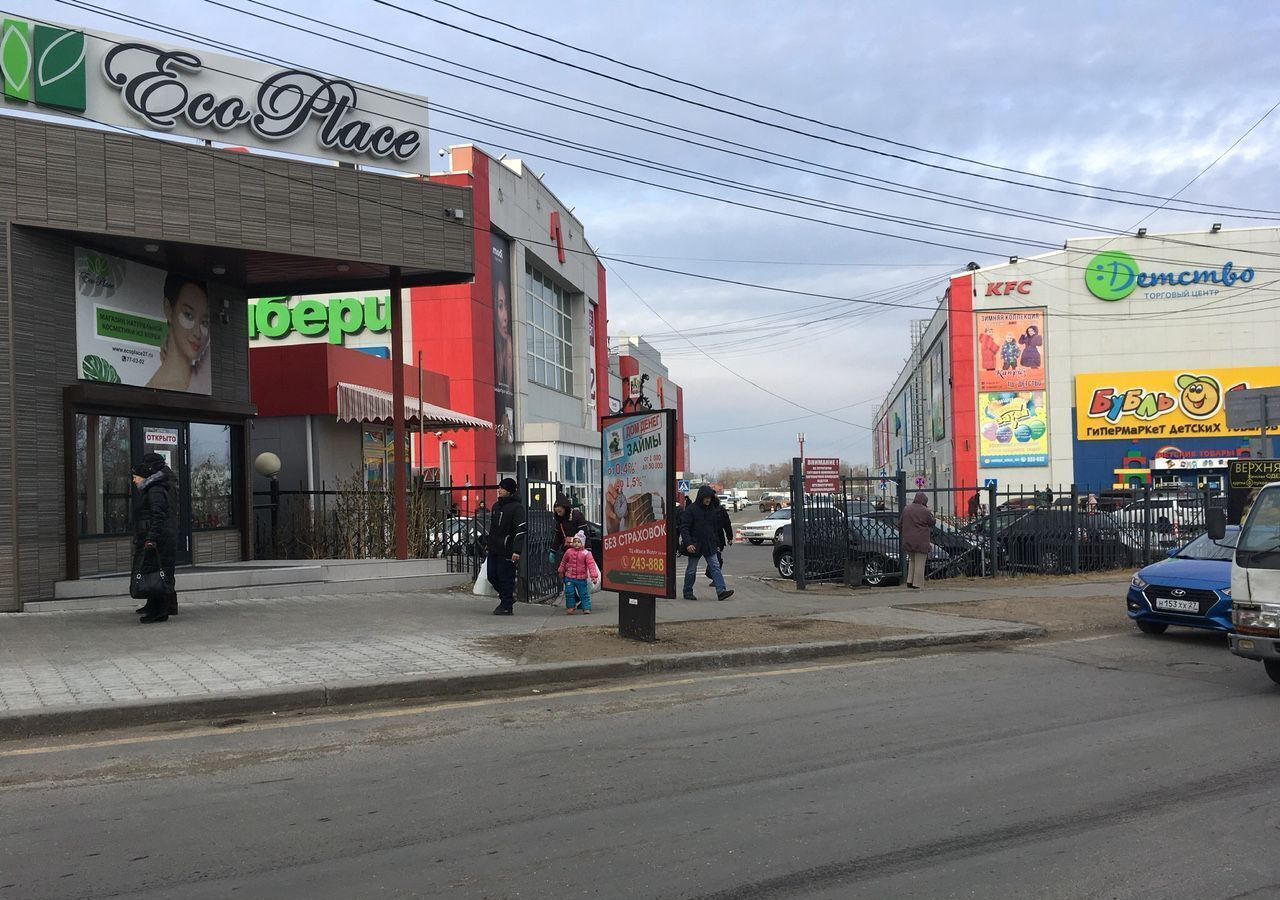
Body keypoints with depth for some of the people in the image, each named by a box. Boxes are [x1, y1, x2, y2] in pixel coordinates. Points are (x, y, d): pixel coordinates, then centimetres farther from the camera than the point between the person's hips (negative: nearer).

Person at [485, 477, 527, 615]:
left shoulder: (517, 507, -10)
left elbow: (520, 530, -16)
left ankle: (507, 606, 7)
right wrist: (490, 544, 19)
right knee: (492, 575, 10)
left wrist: (517, 551, -23)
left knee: (506, 578, -3)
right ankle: (507, 597, 29)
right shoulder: (496, 505, 14)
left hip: (507, 550, -8)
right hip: (494, 548, 8)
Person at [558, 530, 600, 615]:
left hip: (581, 578, -2)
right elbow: (564, 562, 15)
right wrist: (561, 571, 22)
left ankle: (586, 608, 7)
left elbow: (591, 564, -15)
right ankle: (570, 607, 19)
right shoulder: (569, 551, 0)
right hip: (569, 577, 2)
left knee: (584, 593, 2)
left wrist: (594, 576, -23)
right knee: (569, 593, 4)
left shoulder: (586, 553, -9)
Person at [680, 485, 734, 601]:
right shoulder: (691, 509, -10)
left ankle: (721, 591, -11)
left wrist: (716, 542, 15)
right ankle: (687, 592, 19)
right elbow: (684, 528, -14)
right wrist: (688, 543, -24)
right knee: (691, 570, 6)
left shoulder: (711, 509, 8)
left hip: (709, 545, 5)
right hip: (695, 546, -5)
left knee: (715, 567, -5)